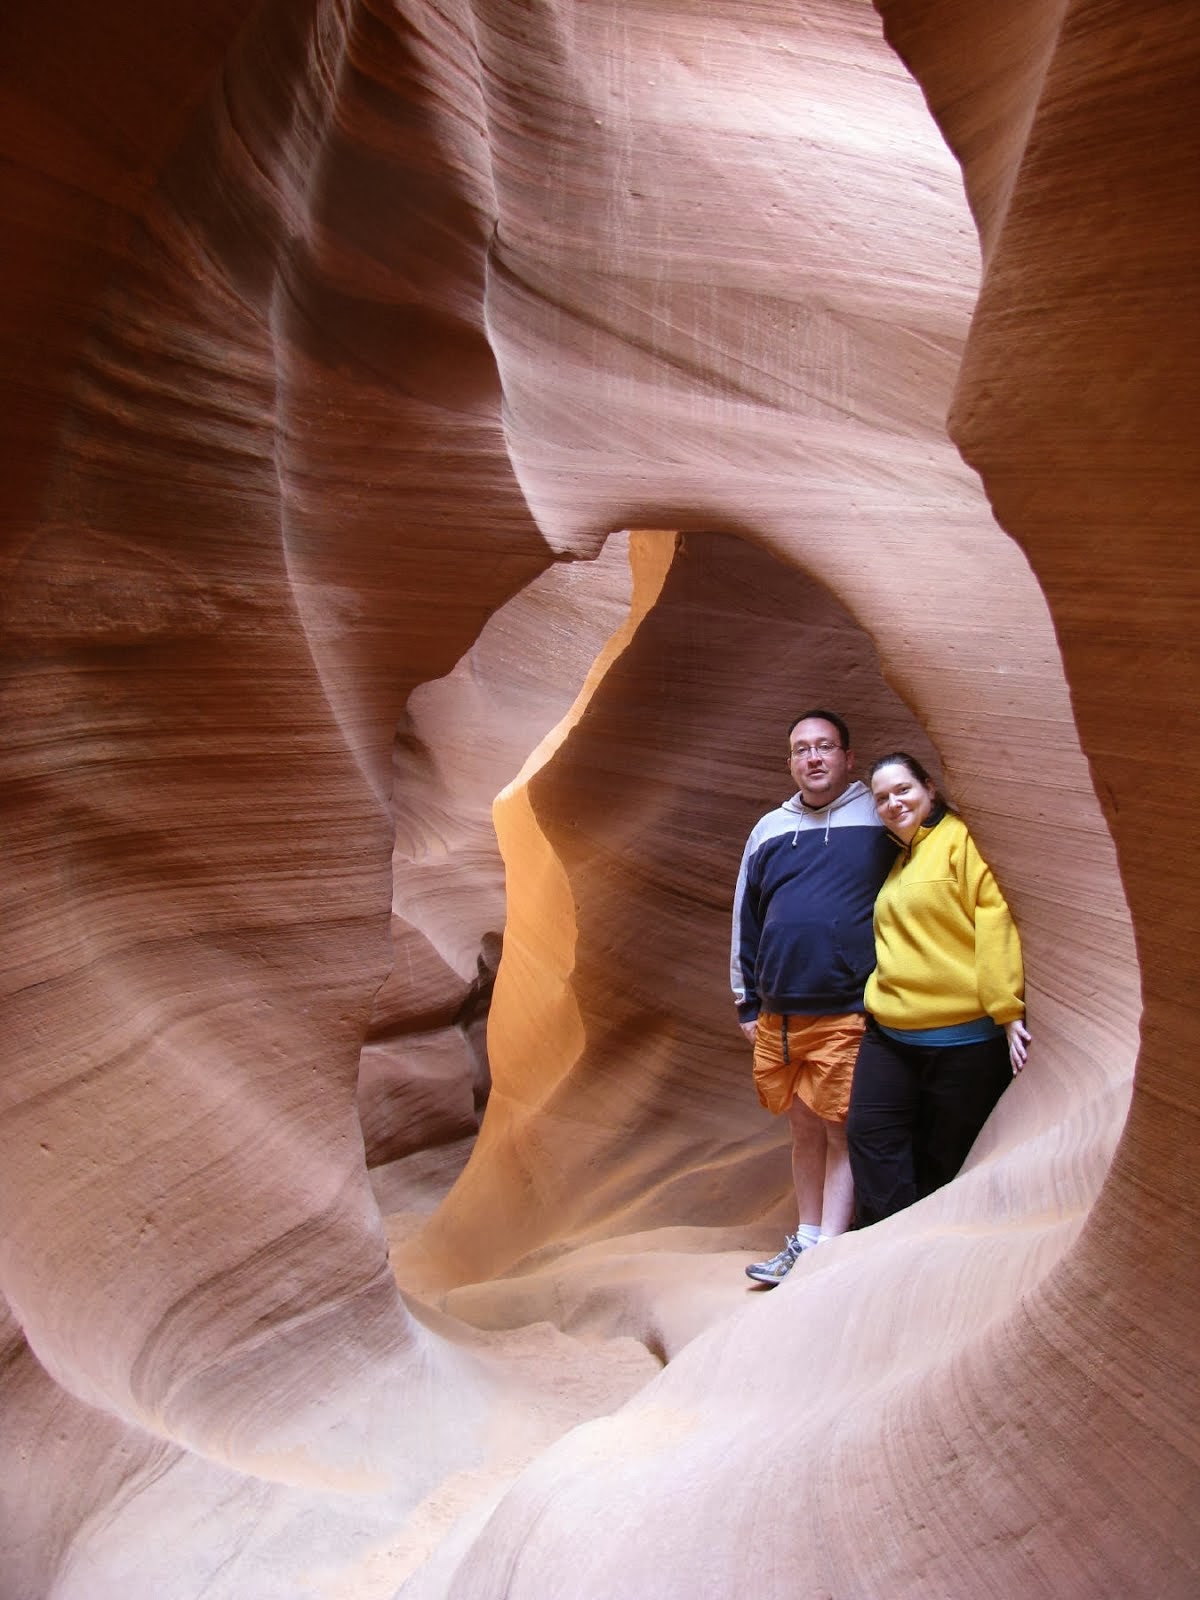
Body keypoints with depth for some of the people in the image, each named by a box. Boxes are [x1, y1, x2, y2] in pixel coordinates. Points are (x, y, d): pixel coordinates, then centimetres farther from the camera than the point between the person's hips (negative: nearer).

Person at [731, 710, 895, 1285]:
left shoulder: (881, 820, 1)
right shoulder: (769, 830, 12)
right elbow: (745, 918, 17)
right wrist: (747, 1003, 15)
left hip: (847, 1015, -4)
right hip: (778, 1017, 5)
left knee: (840, 1133, 1)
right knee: (804, 1132, 15)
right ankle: (806, 1240, 28)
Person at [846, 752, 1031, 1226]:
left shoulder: (960, 837, -6)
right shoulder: (899, 860, 19)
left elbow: (994, 921, -15)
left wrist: (1006, 1010, -20)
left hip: (964, 1037, -7)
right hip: (890, 1034, 7)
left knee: (943, 1159, 4)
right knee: (870, 1134, -2)